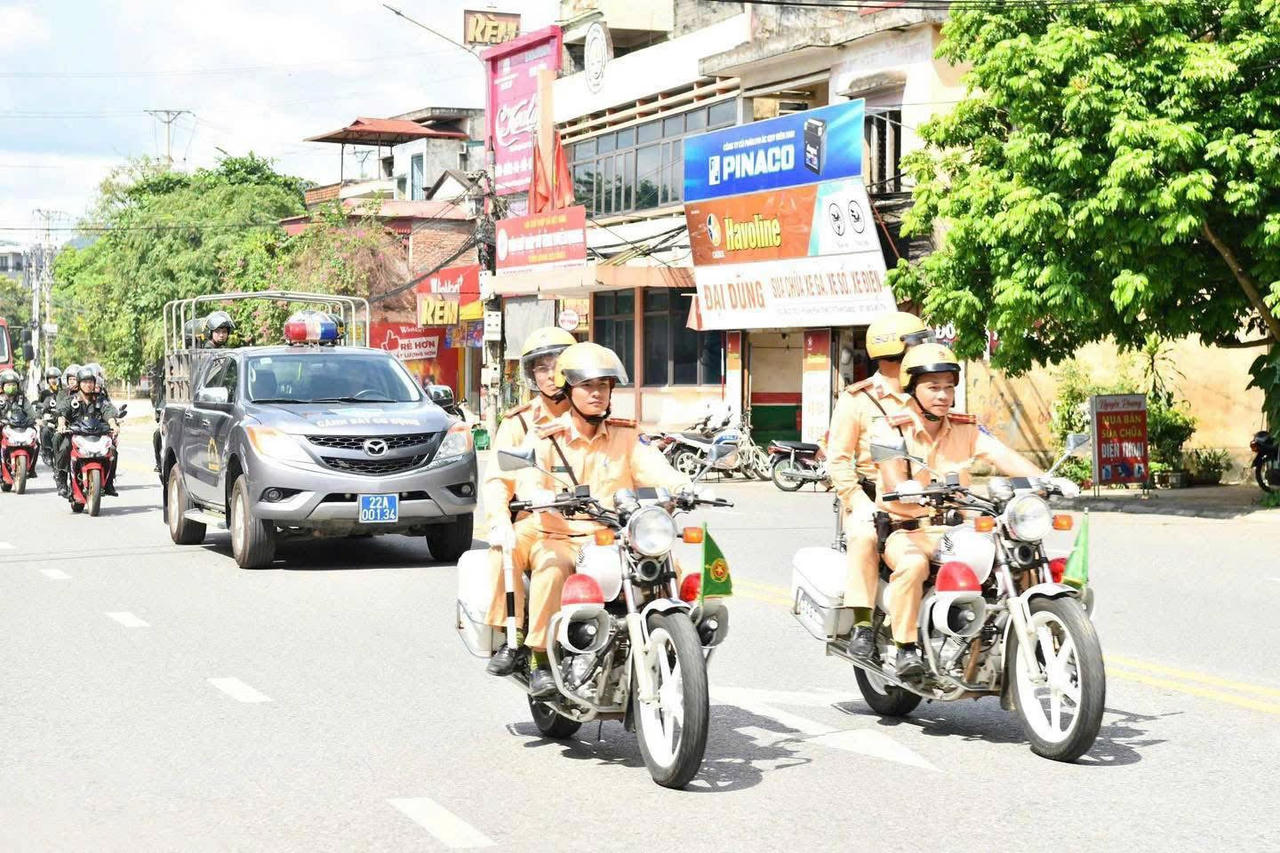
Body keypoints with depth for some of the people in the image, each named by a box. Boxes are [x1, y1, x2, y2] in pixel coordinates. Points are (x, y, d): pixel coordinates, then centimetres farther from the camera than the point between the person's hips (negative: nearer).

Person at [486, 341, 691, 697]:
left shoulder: (626, 437, 11)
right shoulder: (545, 438, 3)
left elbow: (653, 467, -4)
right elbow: (530, 480, -13)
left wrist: (681, 484, -27)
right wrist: (542, 497, -38)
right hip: (559, 538, -2)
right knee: (552, 567, -35)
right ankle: (540, 659, -27)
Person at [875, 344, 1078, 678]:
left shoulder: (965, 428, 8)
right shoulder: (893, 427, -3)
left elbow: (1003, 456, -6)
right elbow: (892, 476, -18)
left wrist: (1045, 481, -23)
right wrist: (904, 487, -44)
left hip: (955, 529, 4)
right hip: (905, 529, -4)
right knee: (912, 564, -38)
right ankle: (906, 647, -28)